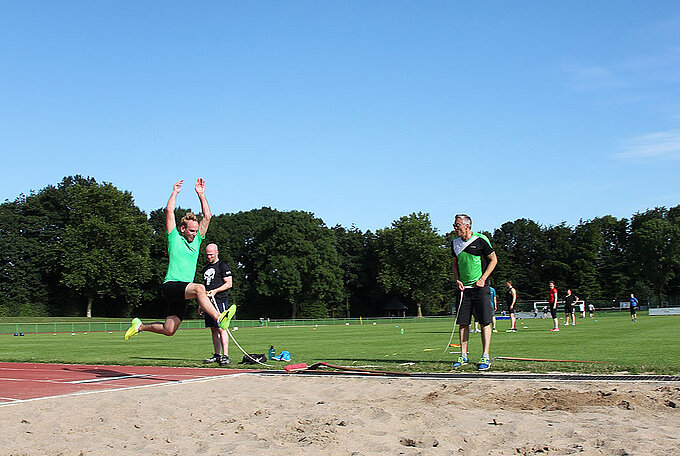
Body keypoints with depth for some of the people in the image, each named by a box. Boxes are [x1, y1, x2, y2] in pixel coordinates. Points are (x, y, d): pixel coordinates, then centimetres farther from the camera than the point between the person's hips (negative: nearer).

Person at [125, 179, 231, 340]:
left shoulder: (196, 240, 18)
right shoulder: (174, 238, 4)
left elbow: (207, 217, 15)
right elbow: (169, 210, -1)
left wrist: (201, 194, 13)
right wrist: (175, 192, 8)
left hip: (182, 292, 6)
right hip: (170, 285, -6)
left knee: (168, 330, 4)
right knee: (199, 288, -34)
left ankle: (140, 326, 27)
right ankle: (219, 318, -41)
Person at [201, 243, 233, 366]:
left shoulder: (222, 266, -2)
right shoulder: (206, 268, 21)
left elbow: (229, 283, -8)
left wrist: (215, 291, -18)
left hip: (220, 300, -7)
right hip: (209, 301, 7)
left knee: (221, 328, -12)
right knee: (213, 329, 7)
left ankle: (225, 356, -13)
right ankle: (217, 355, 11)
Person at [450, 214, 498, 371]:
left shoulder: (481, 240, -7)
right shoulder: (455, 243, 9)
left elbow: (493, 260, -2)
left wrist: (482, 279, -10)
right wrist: (457, 280, 5)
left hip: (480, 288, -5)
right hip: (463, 288, 5)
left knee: (485, 322, -6)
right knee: (463, 323, 4)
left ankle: (485, 357, -2)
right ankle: (463, 356, 12)